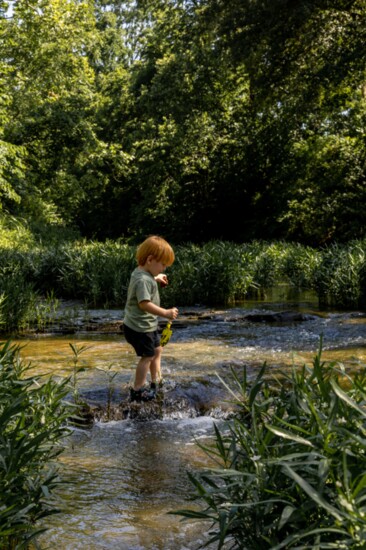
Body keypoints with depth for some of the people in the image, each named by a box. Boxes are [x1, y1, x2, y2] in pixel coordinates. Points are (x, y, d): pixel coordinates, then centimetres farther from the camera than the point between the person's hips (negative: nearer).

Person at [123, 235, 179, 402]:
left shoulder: (142, 273, 4)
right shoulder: (143, 279, -27)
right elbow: (144, 303, -35)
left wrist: (156, 278, 24)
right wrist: (166, 313, -35)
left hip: (147, 325, 11)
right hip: (139, 327, -11)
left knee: (157, 350, 22)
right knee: (147, 356, 1)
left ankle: (156, 382, 33)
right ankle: (137, 391, 11)